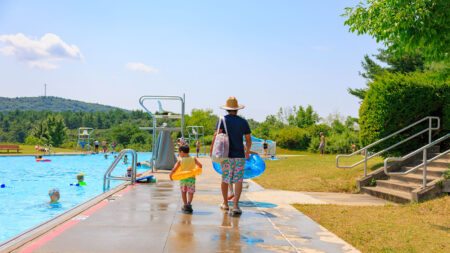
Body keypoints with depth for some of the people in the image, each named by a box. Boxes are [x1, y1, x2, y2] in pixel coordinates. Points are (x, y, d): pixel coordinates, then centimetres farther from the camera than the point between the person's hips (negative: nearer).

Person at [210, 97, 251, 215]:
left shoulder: (222, 120, -1)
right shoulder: (243, 122, 3)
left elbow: (217, 134, -14)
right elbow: (248, 139, 8)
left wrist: (212, 148, -11)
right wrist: (248, 150, 23)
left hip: (226, 155, 1)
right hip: (239, 155, 0)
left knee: (225, 179, 14)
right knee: (238, 180, -2)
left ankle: (225, 203, 27)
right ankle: (235, 205, -16)